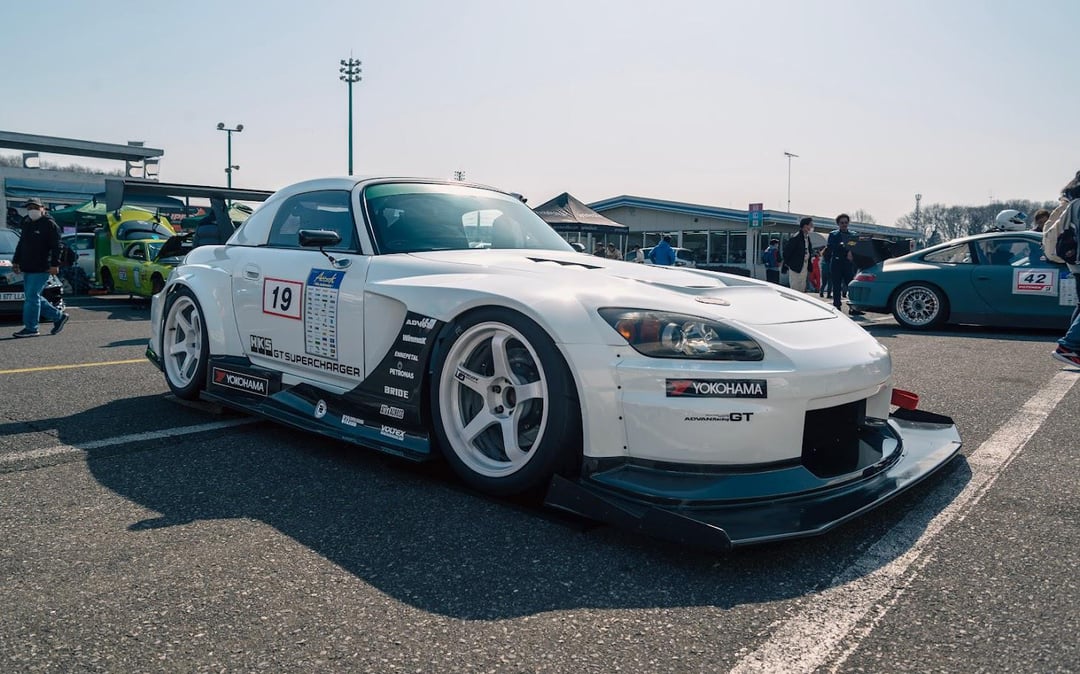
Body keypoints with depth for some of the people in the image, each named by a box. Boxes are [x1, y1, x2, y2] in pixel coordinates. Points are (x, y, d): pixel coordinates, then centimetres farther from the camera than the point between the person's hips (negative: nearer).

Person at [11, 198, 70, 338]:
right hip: (27, 268, 9)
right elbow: (20, 245, 26)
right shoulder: (27, 224, 18)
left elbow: (56, 246, -12)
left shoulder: (49, 224, -6)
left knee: (32, 297, -9)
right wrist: (16, 261, 22)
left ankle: (31, 328, -2)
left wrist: (55, 264, -18)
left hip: (41, 269, -9)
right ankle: (59, 316, 21)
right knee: (32, 297, 10)